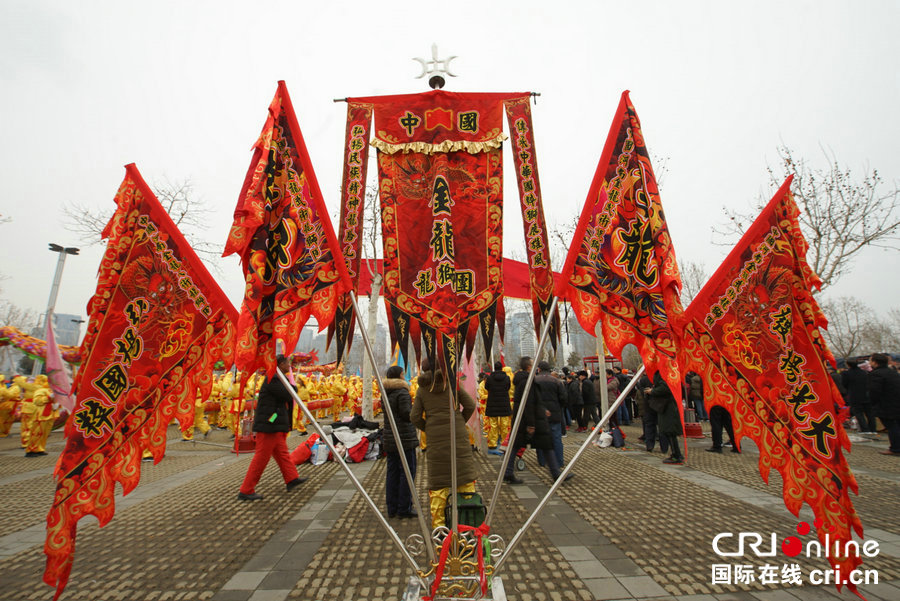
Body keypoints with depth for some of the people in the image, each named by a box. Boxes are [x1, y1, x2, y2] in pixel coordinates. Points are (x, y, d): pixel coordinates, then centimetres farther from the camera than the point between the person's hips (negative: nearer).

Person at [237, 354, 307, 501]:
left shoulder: (276, 378, 15)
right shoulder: (273, 379, -17)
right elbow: (288, 396, -20)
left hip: (275, 425, 11)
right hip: (268, 425, -11)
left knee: (282, 453, 17)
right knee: (261, 457, -3)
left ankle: (292, 479, 26)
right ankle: (246, 491, 7)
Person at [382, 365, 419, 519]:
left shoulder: (385, 393, 11)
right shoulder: (402, 392, -14)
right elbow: (407, 414, -19)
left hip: (390, 438, 8)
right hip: (404, 438, -8)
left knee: (392, 472, 13)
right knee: (407, 471, 2)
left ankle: (392, 507, 21)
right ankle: (404, 508, 8)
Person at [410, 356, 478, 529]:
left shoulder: (422, 389, 4)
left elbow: (415, 417, 0)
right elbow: (470, 405, -5)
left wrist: (427, 429, 13)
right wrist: (460, 422, 7)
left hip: (435, 439, 2)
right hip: (458, 435, -1)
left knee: (437, 480, 9)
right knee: (465, 474, 10)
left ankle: (438, 523, 14)